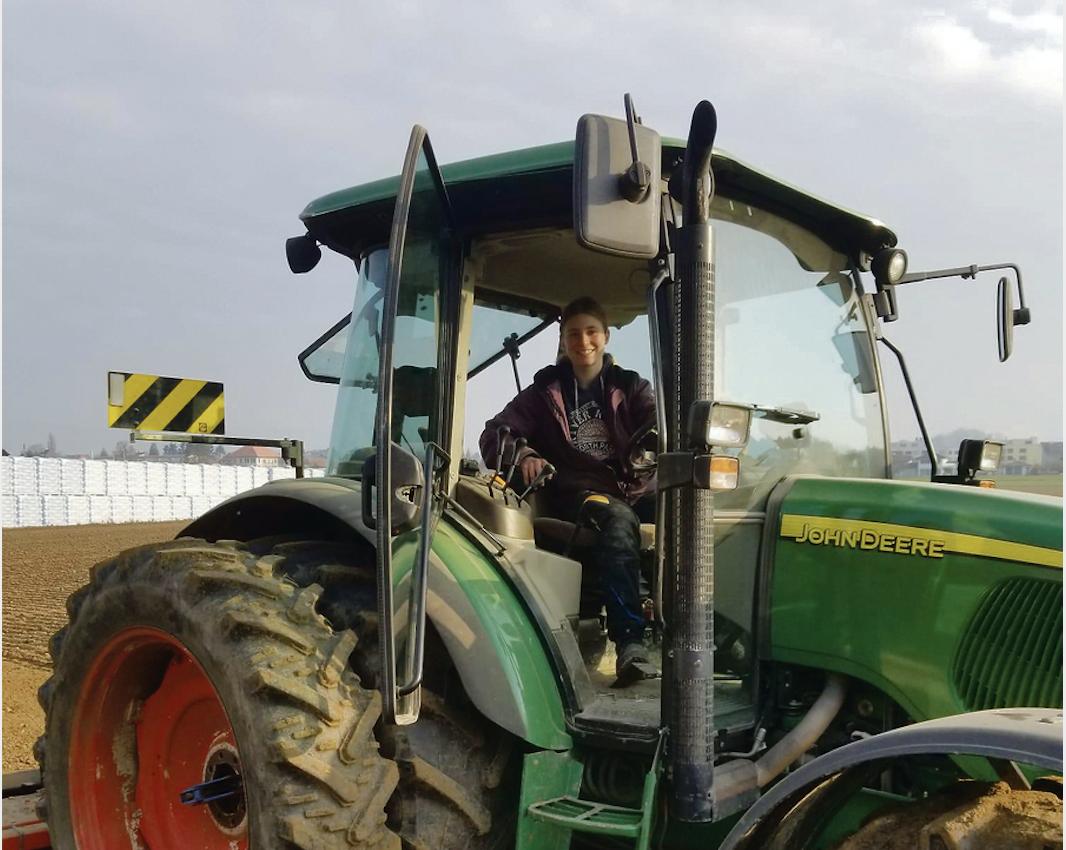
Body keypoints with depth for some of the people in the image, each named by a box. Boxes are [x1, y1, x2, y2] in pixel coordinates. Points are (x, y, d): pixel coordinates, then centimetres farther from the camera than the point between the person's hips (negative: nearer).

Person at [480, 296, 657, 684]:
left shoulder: (629, 386, 19)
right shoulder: (545, 391, 17)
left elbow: (658, 424, 1)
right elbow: (494, 434, 10)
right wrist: (523, 455, -13)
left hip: (634, 485, 2)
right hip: (577, 491, -2)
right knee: (618, 518, -38)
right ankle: (629, 639, -45)